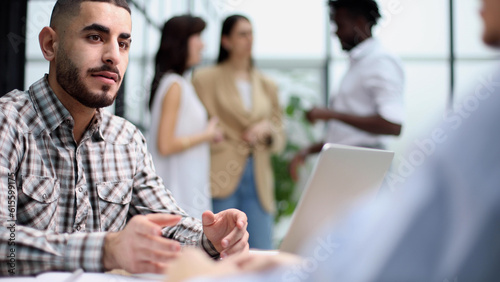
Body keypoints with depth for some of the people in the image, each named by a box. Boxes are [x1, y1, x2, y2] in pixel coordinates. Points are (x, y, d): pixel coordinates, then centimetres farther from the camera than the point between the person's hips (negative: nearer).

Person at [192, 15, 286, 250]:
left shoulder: (267, 86, 19)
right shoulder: (205, 79, 6)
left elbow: (279, 138, 18)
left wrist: (267, 129, -2)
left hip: (258, 179, 4)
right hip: (221, 178, -4)